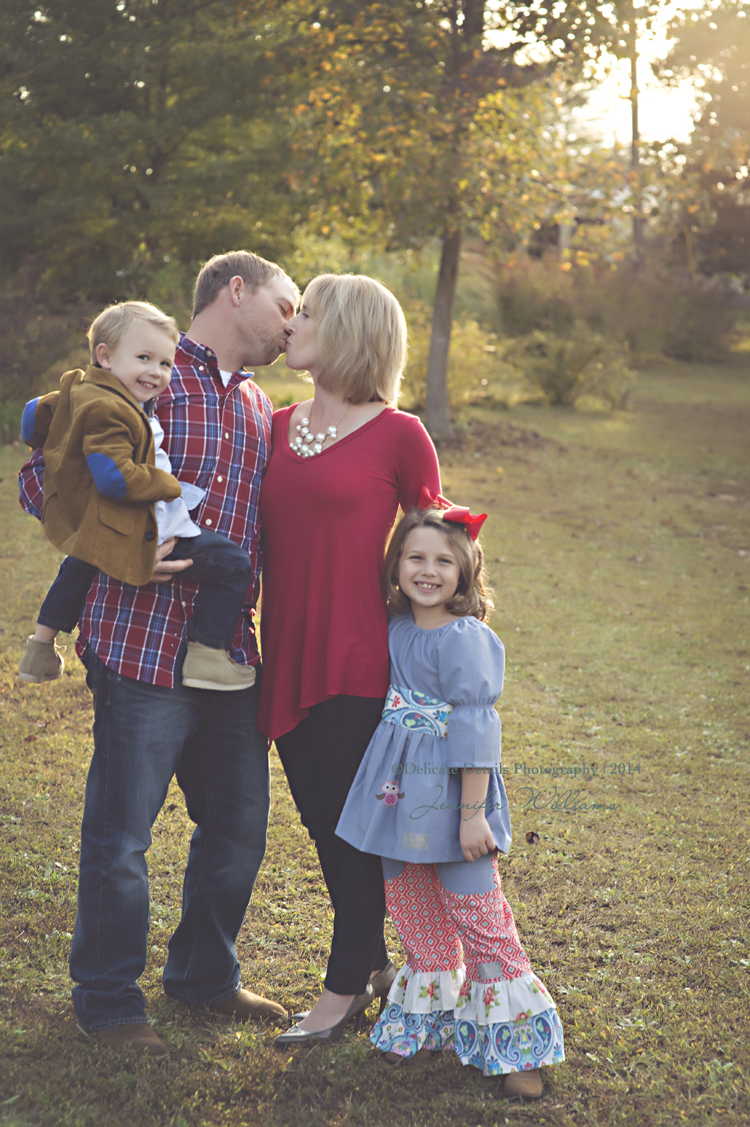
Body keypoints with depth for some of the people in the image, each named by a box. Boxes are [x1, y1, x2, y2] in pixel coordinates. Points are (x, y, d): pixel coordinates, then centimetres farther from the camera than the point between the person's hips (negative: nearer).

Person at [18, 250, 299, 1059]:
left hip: (233, 652, 7)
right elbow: (41, 479, -8)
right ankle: (107, 1001, 20)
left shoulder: (260, 408, 17)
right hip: (143, 648, -7)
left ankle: (205, 975, 35)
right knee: (120, 834, 2)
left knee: (239, 826, 15)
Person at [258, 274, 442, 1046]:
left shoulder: (398, 436, -6)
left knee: (355, 825, 3)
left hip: (359, 661, -6)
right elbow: (256, 538, 15)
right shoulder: (274, 429, 10)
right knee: (324, 822, 14)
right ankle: (375, 961, 31)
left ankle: (345, 986, 19)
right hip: (288, 659, 6)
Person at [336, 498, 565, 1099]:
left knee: (478, 914, -1)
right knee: (415, 915, 15)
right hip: (400, 795, 7)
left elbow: (475, 732, -16)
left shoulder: (467, 639, -14)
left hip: (450, 793, -6)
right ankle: (431, 1024, 32)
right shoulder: (396, 630, 5)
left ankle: (513, 1044, 10)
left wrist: (472, 813, -17)